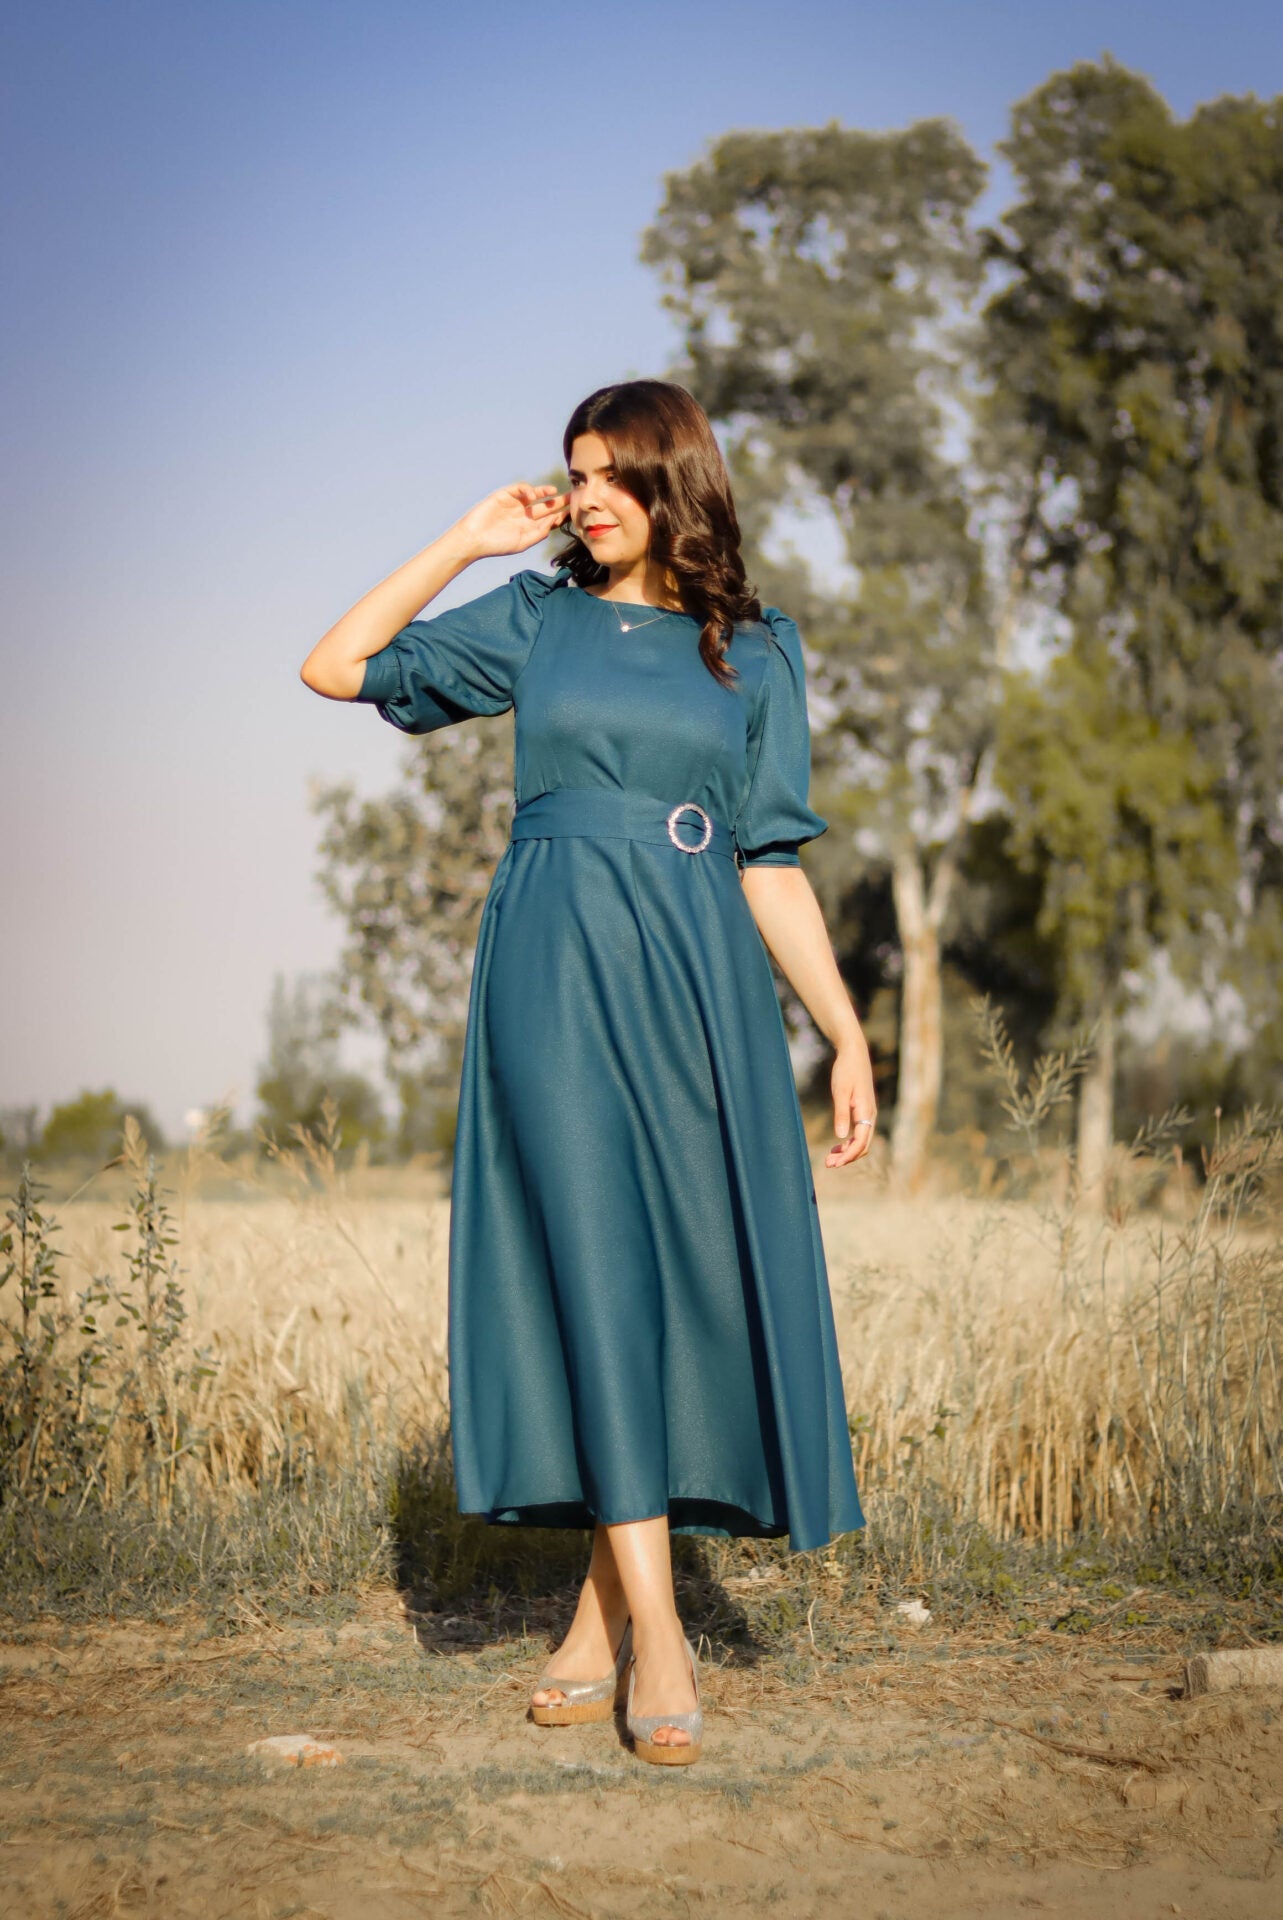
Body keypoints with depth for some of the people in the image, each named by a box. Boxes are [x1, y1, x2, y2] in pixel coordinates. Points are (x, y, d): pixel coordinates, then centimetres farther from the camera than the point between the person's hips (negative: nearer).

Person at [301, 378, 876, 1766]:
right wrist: (468, 541, 8)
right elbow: (335, 666, 10)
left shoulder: (755, 652, 11)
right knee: (599, 1271, -10)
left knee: (696, 1274, -2)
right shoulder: (535, 619, 12)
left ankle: (605, 1601, 11)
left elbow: (773, 862, 9)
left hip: (697, 978, 1)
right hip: (555, 973, -1)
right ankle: (654, 1635, -11)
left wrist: (847, 1037, 2)